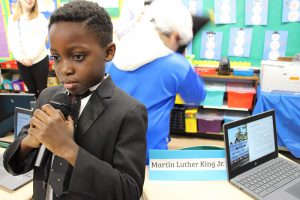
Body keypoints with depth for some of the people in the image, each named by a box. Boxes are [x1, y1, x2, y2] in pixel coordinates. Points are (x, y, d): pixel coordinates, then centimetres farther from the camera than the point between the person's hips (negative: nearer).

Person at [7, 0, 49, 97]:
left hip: (39, 60, -3)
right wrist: (22, 59, -11)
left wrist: (30, 58, -15)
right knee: (31, 89, 14)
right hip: (22, 62, 3)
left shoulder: (40, 18, 0)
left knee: (42, 88, 3)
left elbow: (41, 40, -9)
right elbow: (11, 42, 1)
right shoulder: (12, 19, 8)